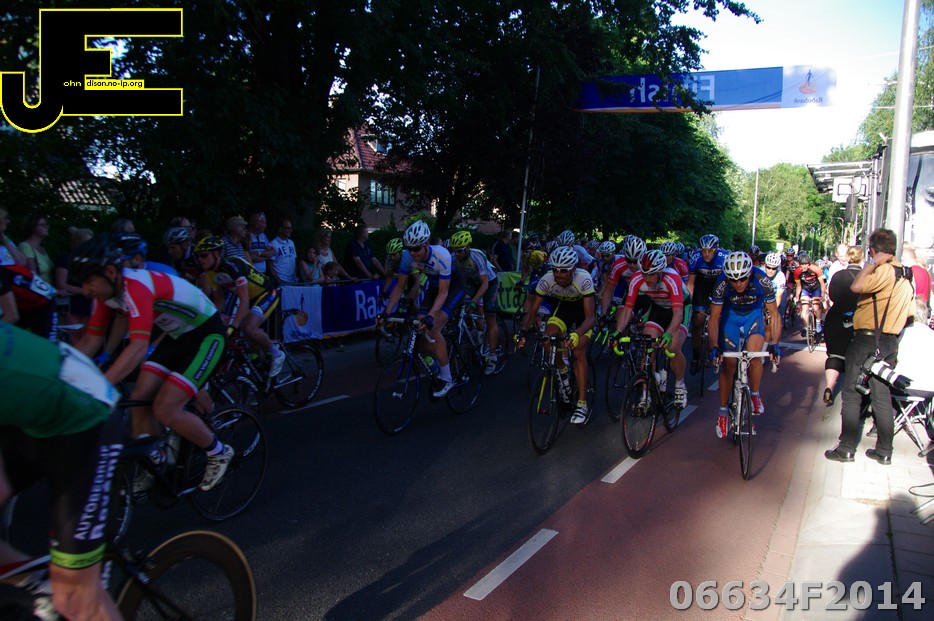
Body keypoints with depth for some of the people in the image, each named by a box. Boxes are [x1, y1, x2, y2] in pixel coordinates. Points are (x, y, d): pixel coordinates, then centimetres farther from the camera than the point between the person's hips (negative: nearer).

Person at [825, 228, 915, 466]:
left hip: (866, 339, -8)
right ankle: (884, 451, 17)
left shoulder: (885, 270, -16)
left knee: (851, 394, -1)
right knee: (882, 396, 13)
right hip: (890, 343, 8)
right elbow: (906, 313, 17)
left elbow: (856, 286, -30)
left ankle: (846, 448, 2)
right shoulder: (905, 274, 12)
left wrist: (872, 262, -18)